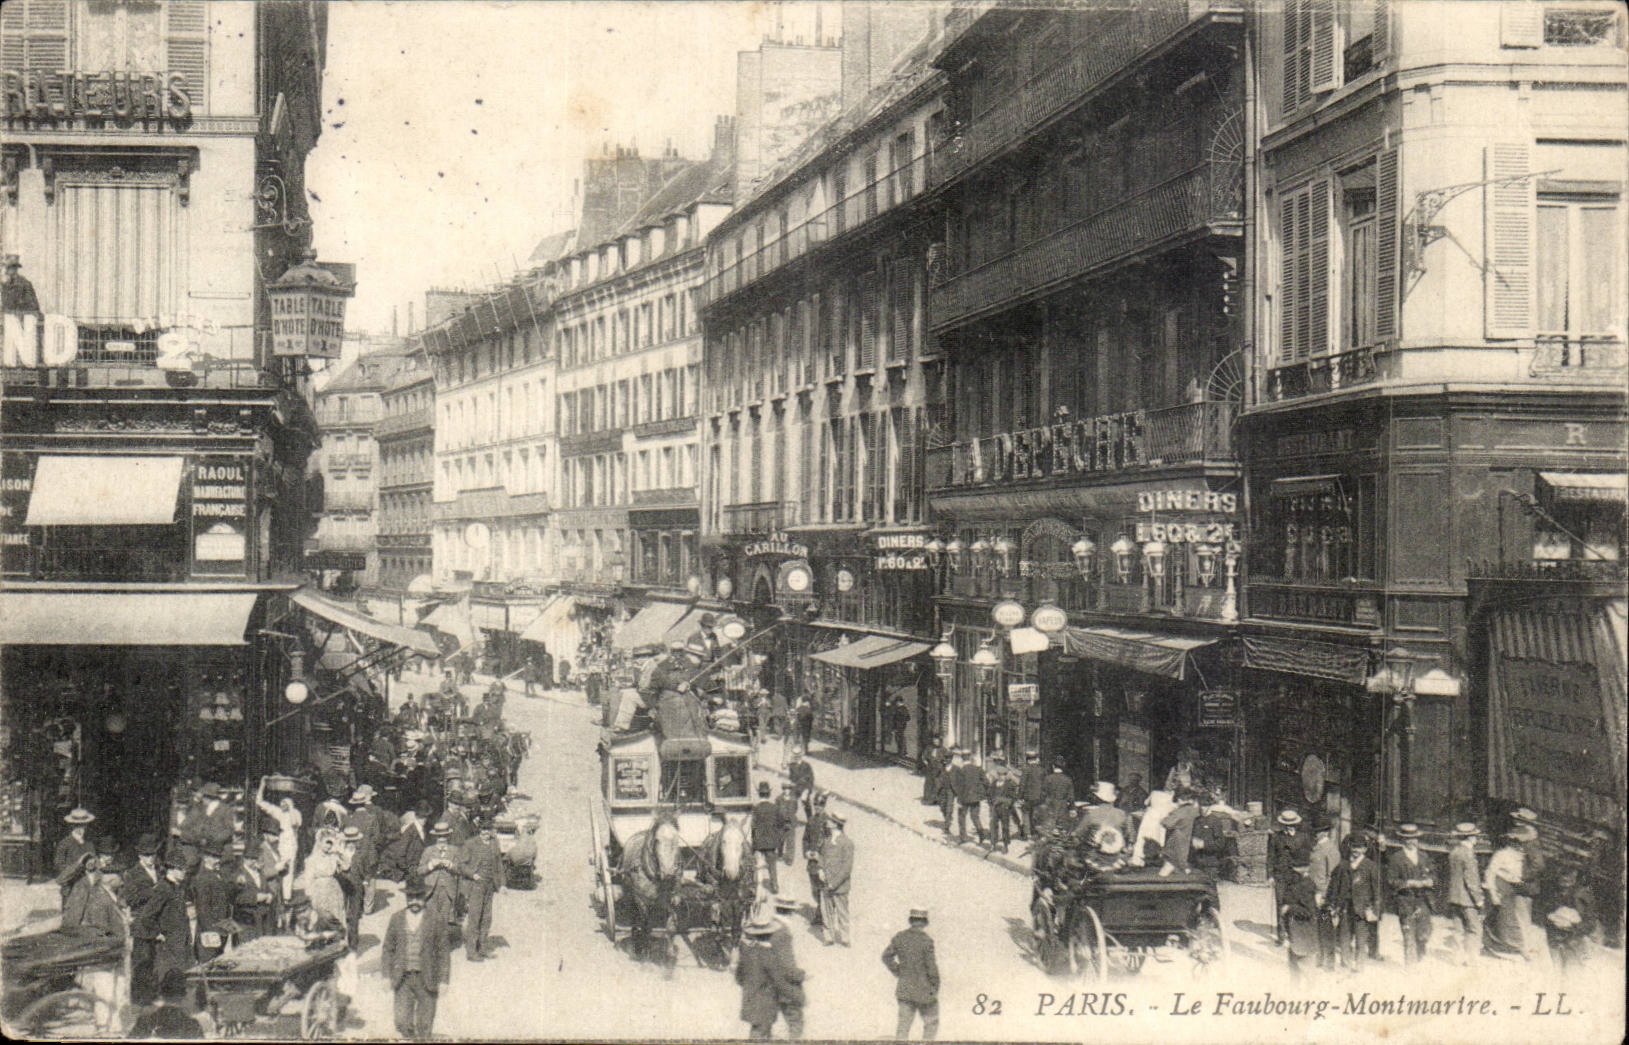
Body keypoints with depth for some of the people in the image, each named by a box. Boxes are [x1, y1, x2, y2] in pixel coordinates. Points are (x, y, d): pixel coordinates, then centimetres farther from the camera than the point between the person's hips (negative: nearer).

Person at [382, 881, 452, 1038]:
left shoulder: (434, 920, -1)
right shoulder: (396, 919, 6)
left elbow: (443, 952, 2)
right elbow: (388, 949, 11)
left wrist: (443, 980, -1)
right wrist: (387, 976, 4)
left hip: (426, 979, -1)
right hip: (403, 979, 1)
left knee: (425, 1025, 3)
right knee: (402, 1022, -5)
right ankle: (409, 1038, 20)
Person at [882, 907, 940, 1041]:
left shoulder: (899, 937, 1)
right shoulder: (926, 940, -15)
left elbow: (886, 956, 8)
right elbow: (932, 966, -14)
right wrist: (935, 986, -2)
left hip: (904, 988, 4)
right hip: (924, 989, -4)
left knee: (904, 1022, 7)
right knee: (931, 1022, 12)